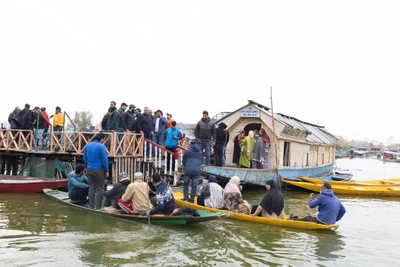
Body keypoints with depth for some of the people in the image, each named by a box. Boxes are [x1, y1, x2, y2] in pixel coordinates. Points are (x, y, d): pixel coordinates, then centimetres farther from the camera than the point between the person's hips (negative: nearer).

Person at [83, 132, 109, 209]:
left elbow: (85, 158, 14)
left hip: (89, 170, 6)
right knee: (100, 188, 2)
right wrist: (106, 171, -6)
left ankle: (91, 206, 15)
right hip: (99, 170, -6)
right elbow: (104, 159, -13)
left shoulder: (87, 146, 8)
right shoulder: (101, 146, -13)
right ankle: (97, 207, 1)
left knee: (91, 187, 13)